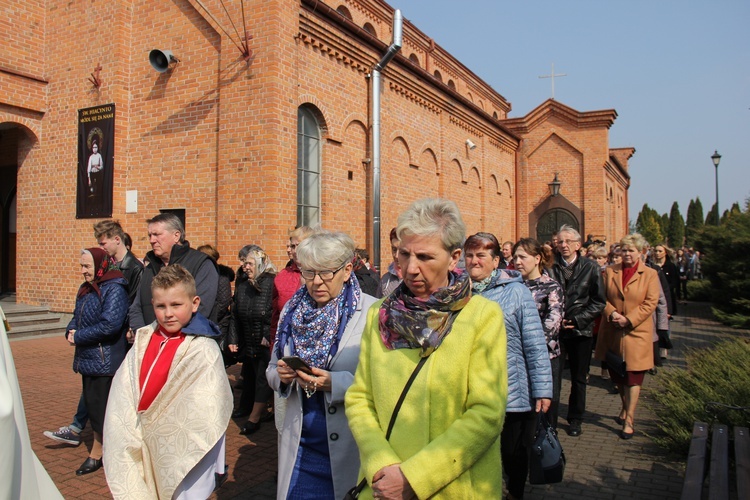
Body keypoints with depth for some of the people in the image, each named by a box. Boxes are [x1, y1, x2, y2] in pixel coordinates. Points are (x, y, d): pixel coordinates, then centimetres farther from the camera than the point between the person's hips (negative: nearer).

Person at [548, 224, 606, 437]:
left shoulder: (590, 268, -1)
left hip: (581, 330, 0)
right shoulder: (551, 268, -2)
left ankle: (575, 419, 25)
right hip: (555, 329, 0)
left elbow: (598, 302, -1)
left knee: (579, 378, 10)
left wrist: (577, 320, -10)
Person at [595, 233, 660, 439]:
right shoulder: (610, 271, 6)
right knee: (616, 374, 14)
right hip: (612, 332, 3)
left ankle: (629, 420, 6)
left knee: (633, 376, -1)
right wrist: (611, 313, -15)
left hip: (636, 332, -3)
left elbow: (650, 302, -7)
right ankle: (626, 406, 38)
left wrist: (629, 320, -16)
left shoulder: (650, 274, 0)